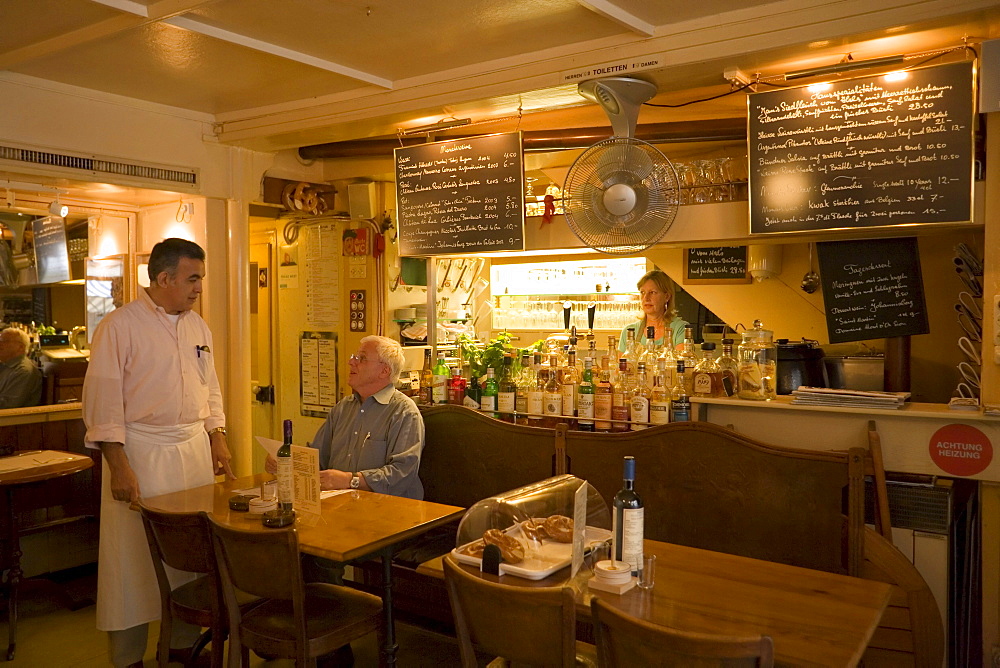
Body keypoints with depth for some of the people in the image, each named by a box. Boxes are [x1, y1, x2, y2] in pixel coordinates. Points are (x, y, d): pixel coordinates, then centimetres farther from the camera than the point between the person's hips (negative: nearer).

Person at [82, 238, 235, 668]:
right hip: (140, 451, -6)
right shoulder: (119, 325, -9)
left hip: (194, 448, 6)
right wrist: (118, 465, -16)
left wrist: (217, 439, 10)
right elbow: (102, 399, -12)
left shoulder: (197, 326, 11)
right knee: (133, 555, 2)